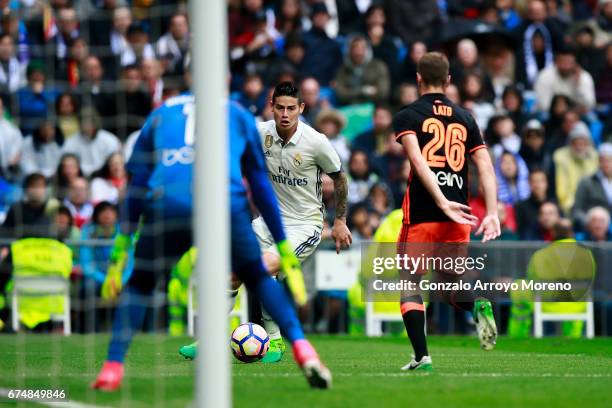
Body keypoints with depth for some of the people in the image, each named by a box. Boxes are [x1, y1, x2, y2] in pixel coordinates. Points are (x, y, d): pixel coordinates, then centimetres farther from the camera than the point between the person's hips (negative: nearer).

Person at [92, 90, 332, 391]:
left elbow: (137, 184, 25)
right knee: (257, 278, 22)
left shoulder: (160, 114, 29)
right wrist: (284, 247, 32)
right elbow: (261, 185, 29)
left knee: (140, 284, 21)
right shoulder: (239, 115, 28)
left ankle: (112, 368, 6)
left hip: (167, 204, 0)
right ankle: (302, 350, 7)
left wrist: (123, 243, 26)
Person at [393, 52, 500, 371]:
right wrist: (492, 213, -1)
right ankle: (478, 305, -16)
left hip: (421, 214, -3)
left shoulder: (407, 116, 2)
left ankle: (422, 357, -3)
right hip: (458, 217, 3)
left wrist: (442, 202, -21)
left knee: (410, 286, 9)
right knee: (456, 290, 18)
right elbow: (485, 166, 4)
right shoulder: (465, 118, 13)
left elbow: (417, 161, -14)